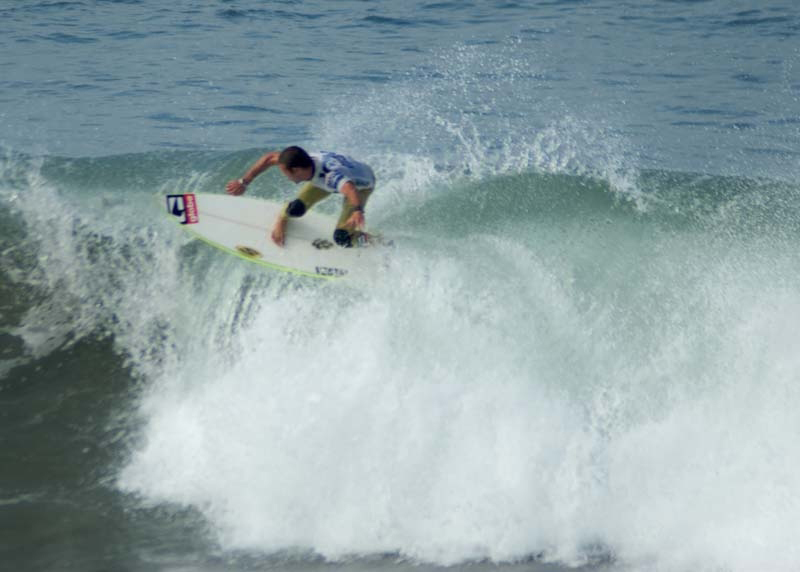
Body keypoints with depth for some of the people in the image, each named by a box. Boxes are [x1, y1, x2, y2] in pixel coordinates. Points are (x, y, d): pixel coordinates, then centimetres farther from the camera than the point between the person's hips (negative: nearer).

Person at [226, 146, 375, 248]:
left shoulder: (331, 175, -47)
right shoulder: (308, 159, -29)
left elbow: (351, 190, -68)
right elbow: (270, 157, -14)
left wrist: (358, 211, -88)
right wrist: (244, 182, -15)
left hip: (361, 184, -5)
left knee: (341, 237, -19)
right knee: (296, 208, -15)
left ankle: (370, 240, 10)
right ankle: (280, 221, 19)